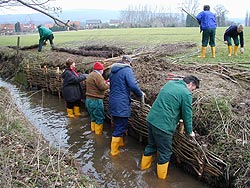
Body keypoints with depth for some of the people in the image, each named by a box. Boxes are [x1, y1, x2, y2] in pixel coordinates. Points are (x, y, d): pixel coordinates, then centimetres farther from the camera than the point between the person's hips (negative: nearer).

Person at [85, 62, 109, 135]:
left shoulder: (90, 75, 17)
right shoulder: (97, 76, -16)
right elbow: (103, 87, -22)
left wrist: (104, 82, 14)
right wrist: (108, 85, -3)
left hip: (89, 99, 10)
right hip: (96, 100, -10)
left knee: (93, 117, 21)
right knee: (100, 118, 1)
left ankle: (93, 130, 31)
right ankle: (98, 133, 8)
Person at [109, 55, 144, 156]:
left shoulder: (113, 71, 14)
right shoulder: (127, 70, -11)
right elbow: (133, 85, -21)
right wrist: (140, 94, -5)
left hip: (112, 101, 8)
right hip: (121, 104, -8)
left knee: (117, 124, 23)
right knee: (120, 128, 1)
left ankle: (120, 142, 39)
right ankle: (114, 151, 9)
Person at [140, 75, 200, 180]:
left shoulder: (170, 83, 12)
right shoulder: (186, 94, -11)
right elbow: (187, 115, -4)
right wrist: (189, 131, 12)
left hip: (151, 119, 8)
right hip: (163, 125, -8)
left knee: (151, 145, 27)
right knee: (165, 153, 11)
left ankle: (144, 166, 44)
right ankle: (162, 178, 26)